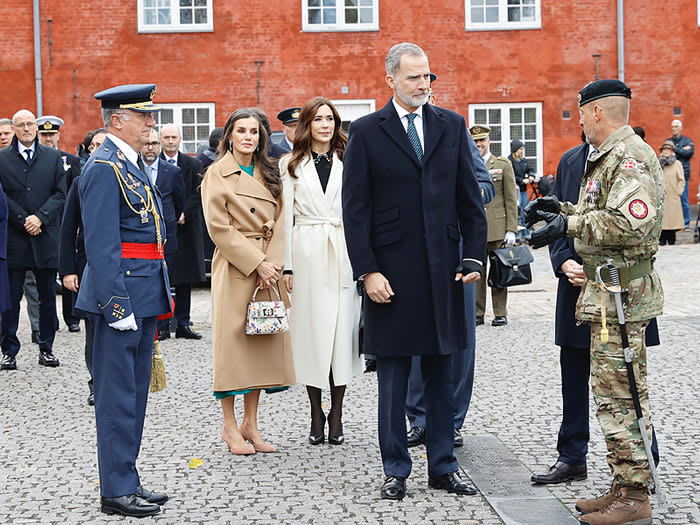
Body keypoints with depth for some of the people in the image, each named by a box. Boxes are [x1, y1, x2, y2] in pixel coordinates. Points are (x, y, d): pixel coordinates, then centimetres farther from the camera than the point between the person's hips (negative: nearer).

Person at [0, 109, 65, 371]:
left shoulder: (53, 157, 8)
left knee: (47, 297, 6)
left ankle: (46, 349, 16)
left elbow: (61, 193, 2)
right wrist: (23, 221, -10)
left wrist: (41, 218, -11)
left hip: (46, 236, 1)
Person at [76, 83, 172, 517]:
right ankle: (118, 490, 4)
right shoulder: (105, 167, -13)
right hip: (121, 290, -10)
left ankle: (127, 481, 23)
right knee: (118, 393, -3)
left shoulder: (134, 165, 17)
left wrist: (159, 297, 20)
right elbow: (101, 243, -19)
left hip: (144, 292, 10)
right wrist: (117, 303, -22)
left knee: (136, 390, 14)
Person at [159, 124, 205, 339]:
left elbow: (198, 194, 3)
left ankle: (183, 324, 11)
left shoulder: (193, 165, 8)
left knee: (185, 279, 5)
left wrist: (184, 213, -11)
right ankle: (162, 326, 3)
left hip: (185, 227, 2)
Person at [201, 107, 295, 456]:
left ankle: (250, 424, 14)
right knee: (232, 339, -3)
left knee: (264, 342, 5)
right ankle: (230, 427, 8)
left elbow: (279, 221, 8)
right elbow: (219, 227, -10)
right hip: (234, 267, -5)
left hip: (267, 268, 5)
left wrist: (272, 263, -8)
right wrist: (256, 264, -14)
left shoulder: (269, 174, 14)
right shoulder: (218, 174, -2)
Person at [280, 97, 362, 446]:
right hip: (306, 254, 0)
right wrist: (286, 266, -2)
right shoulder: (291, 165, 8)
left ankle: (337, 414, 7)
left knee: (342, 329, -1)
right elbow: (286, 217, 5)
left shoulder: (348, 162, 9)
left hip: (343, 255, 0)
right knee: (311, 329, 1)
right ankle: (316, 414, 11)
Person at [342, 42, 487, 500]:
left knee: (442, 373, 9)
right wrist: (367, 271, -10)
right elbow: (355, 210, -3)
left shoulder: (451, 126, 8)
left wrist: (474, 257, 1)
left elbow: (470, 199, 9)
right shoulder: (367, 132, 0)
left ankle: (443, 467, 19)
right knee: (393, 376, 5)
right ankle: (396, 470, 16)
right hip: (391, 270, -2)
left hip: (443, 269, 3)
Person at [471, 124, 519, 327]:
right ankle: (477, 313, 10)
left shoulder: (503, 165, 6)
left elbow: (511, 200, 2)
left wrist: (511, 229, -5)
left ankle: (500, 313, 9)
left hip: (497, 228, -2)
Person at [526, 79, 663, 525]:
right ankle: (624, 488, 21)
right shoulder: (610, 156, 18)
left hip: (622, 294, -11)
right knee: (616, 392, 14)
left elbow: (631, 223, -26)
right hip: (609, 292, 11)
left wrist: (570, 225, -19)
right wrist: (564, 210, 23)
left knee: (620, 395, -6)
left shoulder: (629, 156, -15)